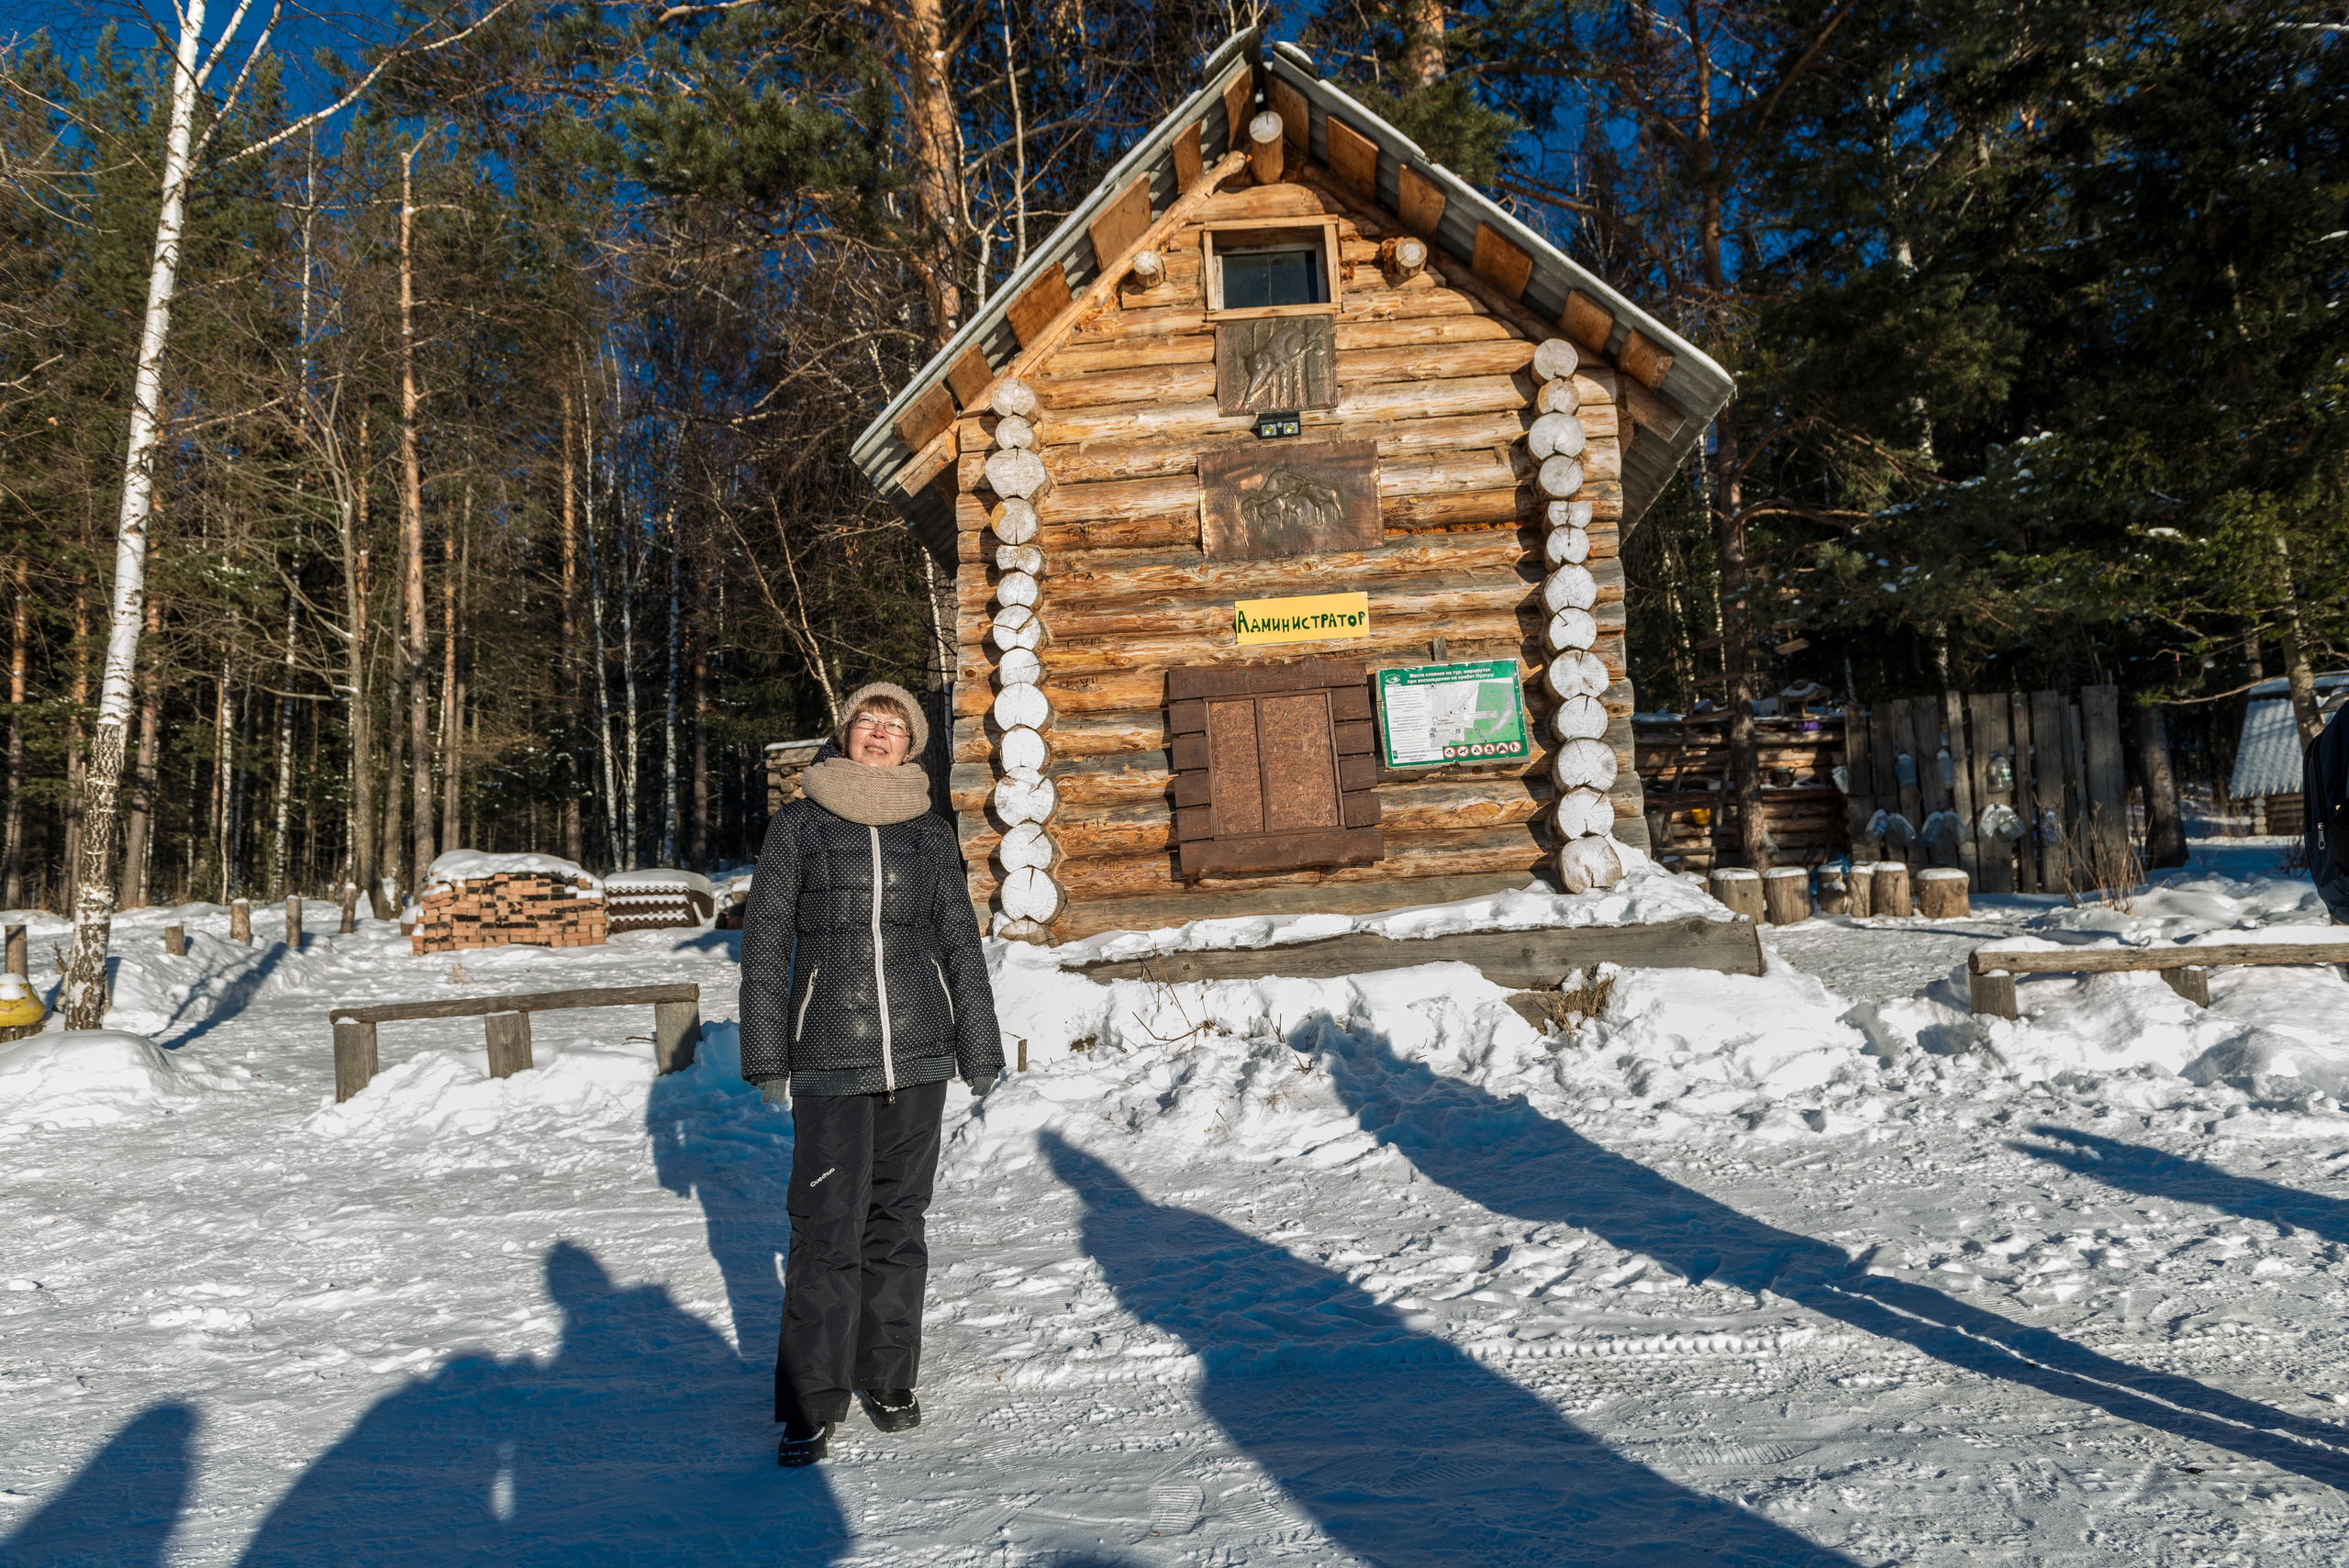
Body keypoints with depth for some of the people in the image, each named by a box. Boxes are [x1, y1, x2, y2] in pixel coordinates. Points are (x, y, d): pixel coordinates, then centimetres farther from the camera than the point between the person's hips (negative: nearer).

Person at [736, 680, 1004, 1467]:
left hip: (917, 1052, 2)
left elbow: (961, 944, 11)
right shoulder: (800, 824, 3)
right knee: (828, 1228, -4)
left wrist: (979, 1049, 9)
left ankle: (889, 1378, 25)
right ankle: (810, 1406, 9)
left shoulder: (930, 832, 8)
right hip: (830, 1056, -2)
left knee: (898, 1219, 10)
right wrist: (766, 1054, 0)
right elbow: (765, 940, 4)